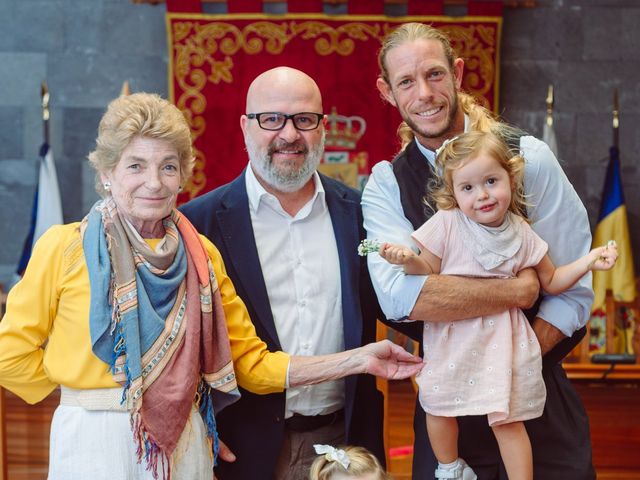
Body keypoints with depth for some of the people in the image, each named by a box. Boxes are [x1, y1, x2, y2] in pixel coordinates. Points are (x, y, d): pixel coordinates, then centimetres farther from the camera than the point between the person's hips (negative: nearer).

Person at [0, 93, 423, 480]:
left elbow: (251, 364, 3)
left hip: (184, 445, 4)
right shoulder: (65, 247, -7)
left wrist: (358, 360, -3)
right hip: (94, 443, -3)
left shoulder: (202, 255, 3)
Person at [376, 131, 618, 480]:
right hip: (450, 332, 0)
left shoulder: (522, 234, -1)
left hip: (499, 335, 0)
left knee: (507, 419, -2)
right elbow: (429, 270, -4)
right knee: (439, 407, 8)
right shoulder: (446, 224, -9)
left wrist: (589, 261, -1)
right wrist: (408, 260, -25)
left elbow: (551, 282, 11)